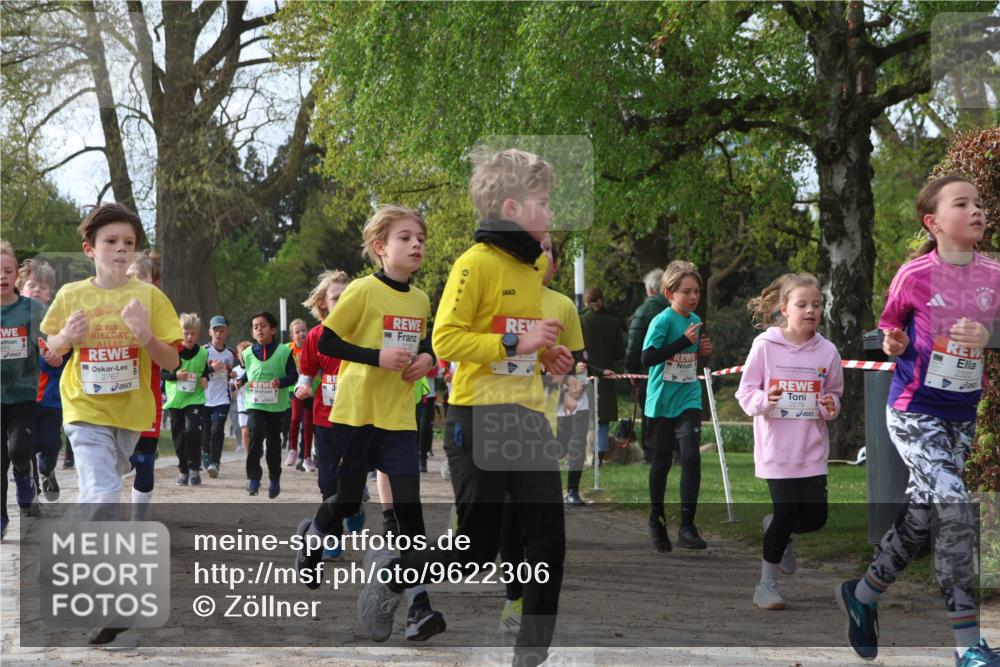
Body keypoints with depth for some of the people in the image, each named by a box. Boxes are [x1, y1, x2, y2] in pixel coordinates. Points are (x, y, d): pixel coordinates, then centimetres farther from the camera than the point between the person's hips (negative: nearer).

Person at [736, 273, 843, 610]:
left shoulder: (827, 351, 1)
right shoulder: (765, 345, -7)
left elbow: (834, 394, 13)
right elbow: (745, 393, -3)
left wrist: (830, 406, -9)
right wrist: (764, 400, -23)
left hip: (812, 448, 3)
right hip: (777, 446, -3)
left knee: (815, 517, 0)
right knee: (787, 510, -7)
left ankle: (778, 530, 36)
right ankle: (767, 583, 13)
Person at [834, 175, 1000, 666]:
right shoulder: (914, 275, -10)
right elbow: (889, 325, 5)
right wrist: (895, 344, -17)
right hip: (914, 413, -5)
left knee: (920, 520, 11)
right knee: (955, 509, -20)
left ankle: (862, 595, 37)